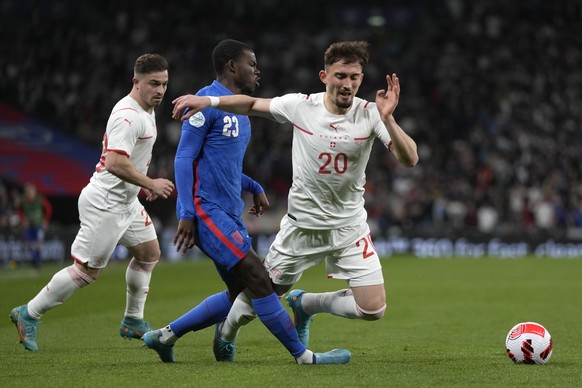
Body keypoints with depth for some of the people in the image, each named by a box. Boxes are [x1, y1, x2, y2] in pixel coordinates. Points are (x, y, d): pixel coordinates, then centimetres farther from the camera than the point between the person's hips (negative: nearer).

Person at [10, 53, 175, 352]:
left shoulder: (146, 111, 12)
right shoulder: (128, 115, -22)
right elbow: (115, 162, -31)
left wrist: (142, 184, 16)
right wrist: (150, 184, -23)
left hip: (125, 201, 11)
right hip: (105, 204, -11)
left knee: (149, 252, 17)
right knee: (87, 271, -8)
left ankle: (133, 322, 28)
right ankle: (29, 314, 2)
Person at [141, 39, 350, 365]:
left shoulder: (241, 111, 18)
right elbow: (185, 158, -13)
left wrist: (255, 188, 14)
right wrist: (186, 214, -18)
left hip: (229, 214, 10)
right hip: (207, 209, -10)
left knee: (239, 294, 8)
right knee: (258, 278, -13)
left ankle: (165, 336, 16)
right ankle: (304, 356, -10)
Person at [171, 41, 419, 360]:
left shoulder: (369, 114, -14)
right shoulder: (300, 106, -12)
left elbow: (409, 159, -24)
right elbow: (253, 105, 5)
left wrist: (388, 119, -38)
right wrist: (209, 100, -7)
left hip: (349, 227, 1)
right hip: (302, 223, -1)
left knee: (373, 309, -8)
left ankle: (305, 304, 20)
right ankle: (226, 333, 43)